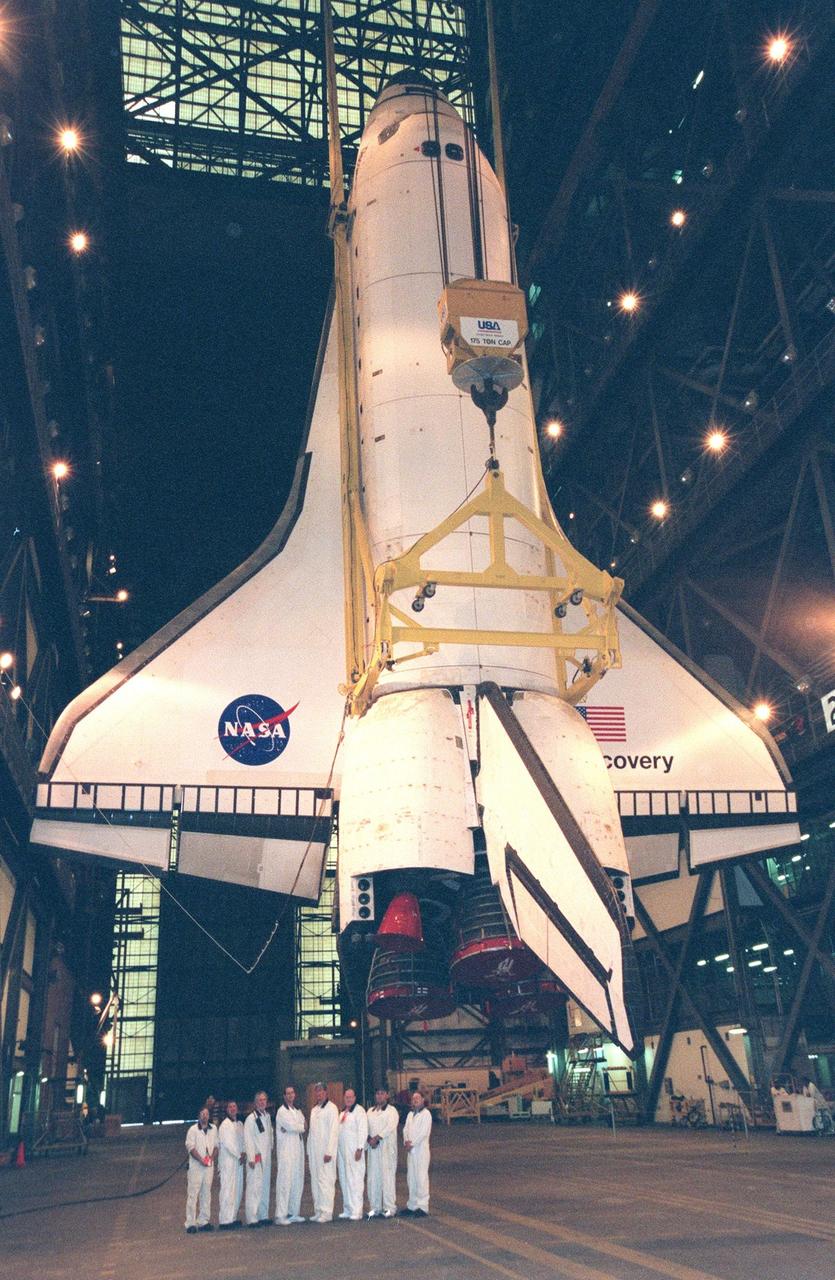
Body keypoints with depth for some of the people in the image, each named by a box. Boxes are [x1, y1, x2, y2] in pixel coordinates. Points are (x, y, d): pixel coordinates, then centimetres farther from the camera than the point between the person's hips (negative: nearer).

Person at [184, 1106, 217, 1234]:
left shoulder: (213, 1129, 9)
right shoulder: (193, 1130, -5)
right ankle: (190, 1223, 0)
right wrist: (201, 1159, -17)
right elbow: (190, 1147, -9)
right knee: (193, 1194, -5)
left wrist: (212, 1157, -4)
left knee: (206, 1194, 9)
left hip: (209, 1165, 4)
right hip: (195, 1166, -4)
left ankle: (203, 1221, 16)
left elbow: (215, 1145, 13)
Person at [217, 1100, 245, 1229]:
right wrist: (239, 1156, -9)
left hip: (239, 1161, 8)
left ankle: (233, 1217, 19)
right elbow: (227, 1143, -14)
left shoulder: (240, 1124, 14)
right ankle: (225, 1220, -7)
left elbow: (243, 1141, 14)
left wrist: (244, 1153, -4)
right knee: (228, 1191, -9)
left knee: (238, 1190, 10)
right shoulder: (225, 1125, -9)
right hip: (228, 1162, -8)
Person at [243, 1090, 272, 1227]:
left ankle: (264, 1216, 18)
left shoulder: (267, 1116, 13)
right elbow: (248, 1140, -13)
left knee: (265, 1186, 11)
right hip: (256, 1157, -7)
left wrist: (271, 1149, 15)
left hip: (266, 1157, 7)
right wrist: (251, 1158, -16)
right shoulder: (251, 1118, -10)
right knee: (254, 1187, -9)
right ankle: (252, 1218, -6)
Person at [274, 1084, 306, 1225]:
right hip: (286, 1151, -7)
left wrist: (294, 1127, -8)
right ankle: (281, 1216, -8)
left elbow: (302, 1126, 10)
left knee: (298, 1183, 8)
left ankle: (293, 1213, 16)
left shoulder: (297, 1111, 19)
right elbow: (292, 1126, -14)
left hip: (298, 1149, 7)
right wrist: (301, 1127, 3)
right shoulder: (282, 1111, -4)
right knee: (284, 1182, -10)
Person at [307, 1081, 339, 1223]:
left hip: (325, 1151, -7)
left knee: (325, 1181, -8)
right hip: (314, 1151, 7)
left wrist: (329, 1152, -17)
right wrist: (309, 1151, 12)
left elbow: (334, 1131, -12)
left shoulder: (331, 1108, -6)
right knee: (315, 1181, 8)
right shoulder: (314, 1110, 18)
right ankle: (318, 1211, 15)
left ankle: (327, 1212, -3)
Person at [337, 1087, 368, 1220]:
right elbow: (340, 1129, 18)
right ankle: (347, 1209, 19)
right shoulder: (343, 1112, 16)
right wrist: (337, 1151, 14)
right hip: (342, 1150, 8)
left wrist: (360, 1148, -18)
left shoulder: (359, 1111, -7)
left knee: (355, 1180, -9)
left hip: (354, 1150, -8)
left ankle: (357, 1211, -6)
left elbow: (363, 1130, -13)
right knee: (344, 1180, 11)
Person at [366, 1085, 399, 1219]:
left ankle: (389, 1208, -3)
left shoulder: (392, 1110, 2)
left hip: (387, 1146, -5)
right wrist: (369, 1139, -8)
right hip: (373, 1147, 5)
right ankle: (375, 1207, 11)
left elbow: (390, 1127, -10)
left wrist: (377, 1137, -15)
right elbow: (366, 1127, 10)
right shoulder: (370, 1111, 18)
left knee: (387, 1176, -8)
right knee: (373, 1176, 4)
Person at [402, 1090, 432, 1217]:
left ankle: (423, 1207, -3)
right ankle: (412, 1205, 19)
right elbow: (406, 1129, 11)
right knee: (411, 1178, 10)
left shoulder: (426, 1114, -7)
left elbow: (424, 1132, -14)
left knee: (421, 1178, -7)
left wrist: (412, 1143, -12)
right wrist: (406, 1141, -7)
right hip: (410, 1150, 7)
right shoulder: (410, 1114, 16)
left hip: (421, 1150, -7)